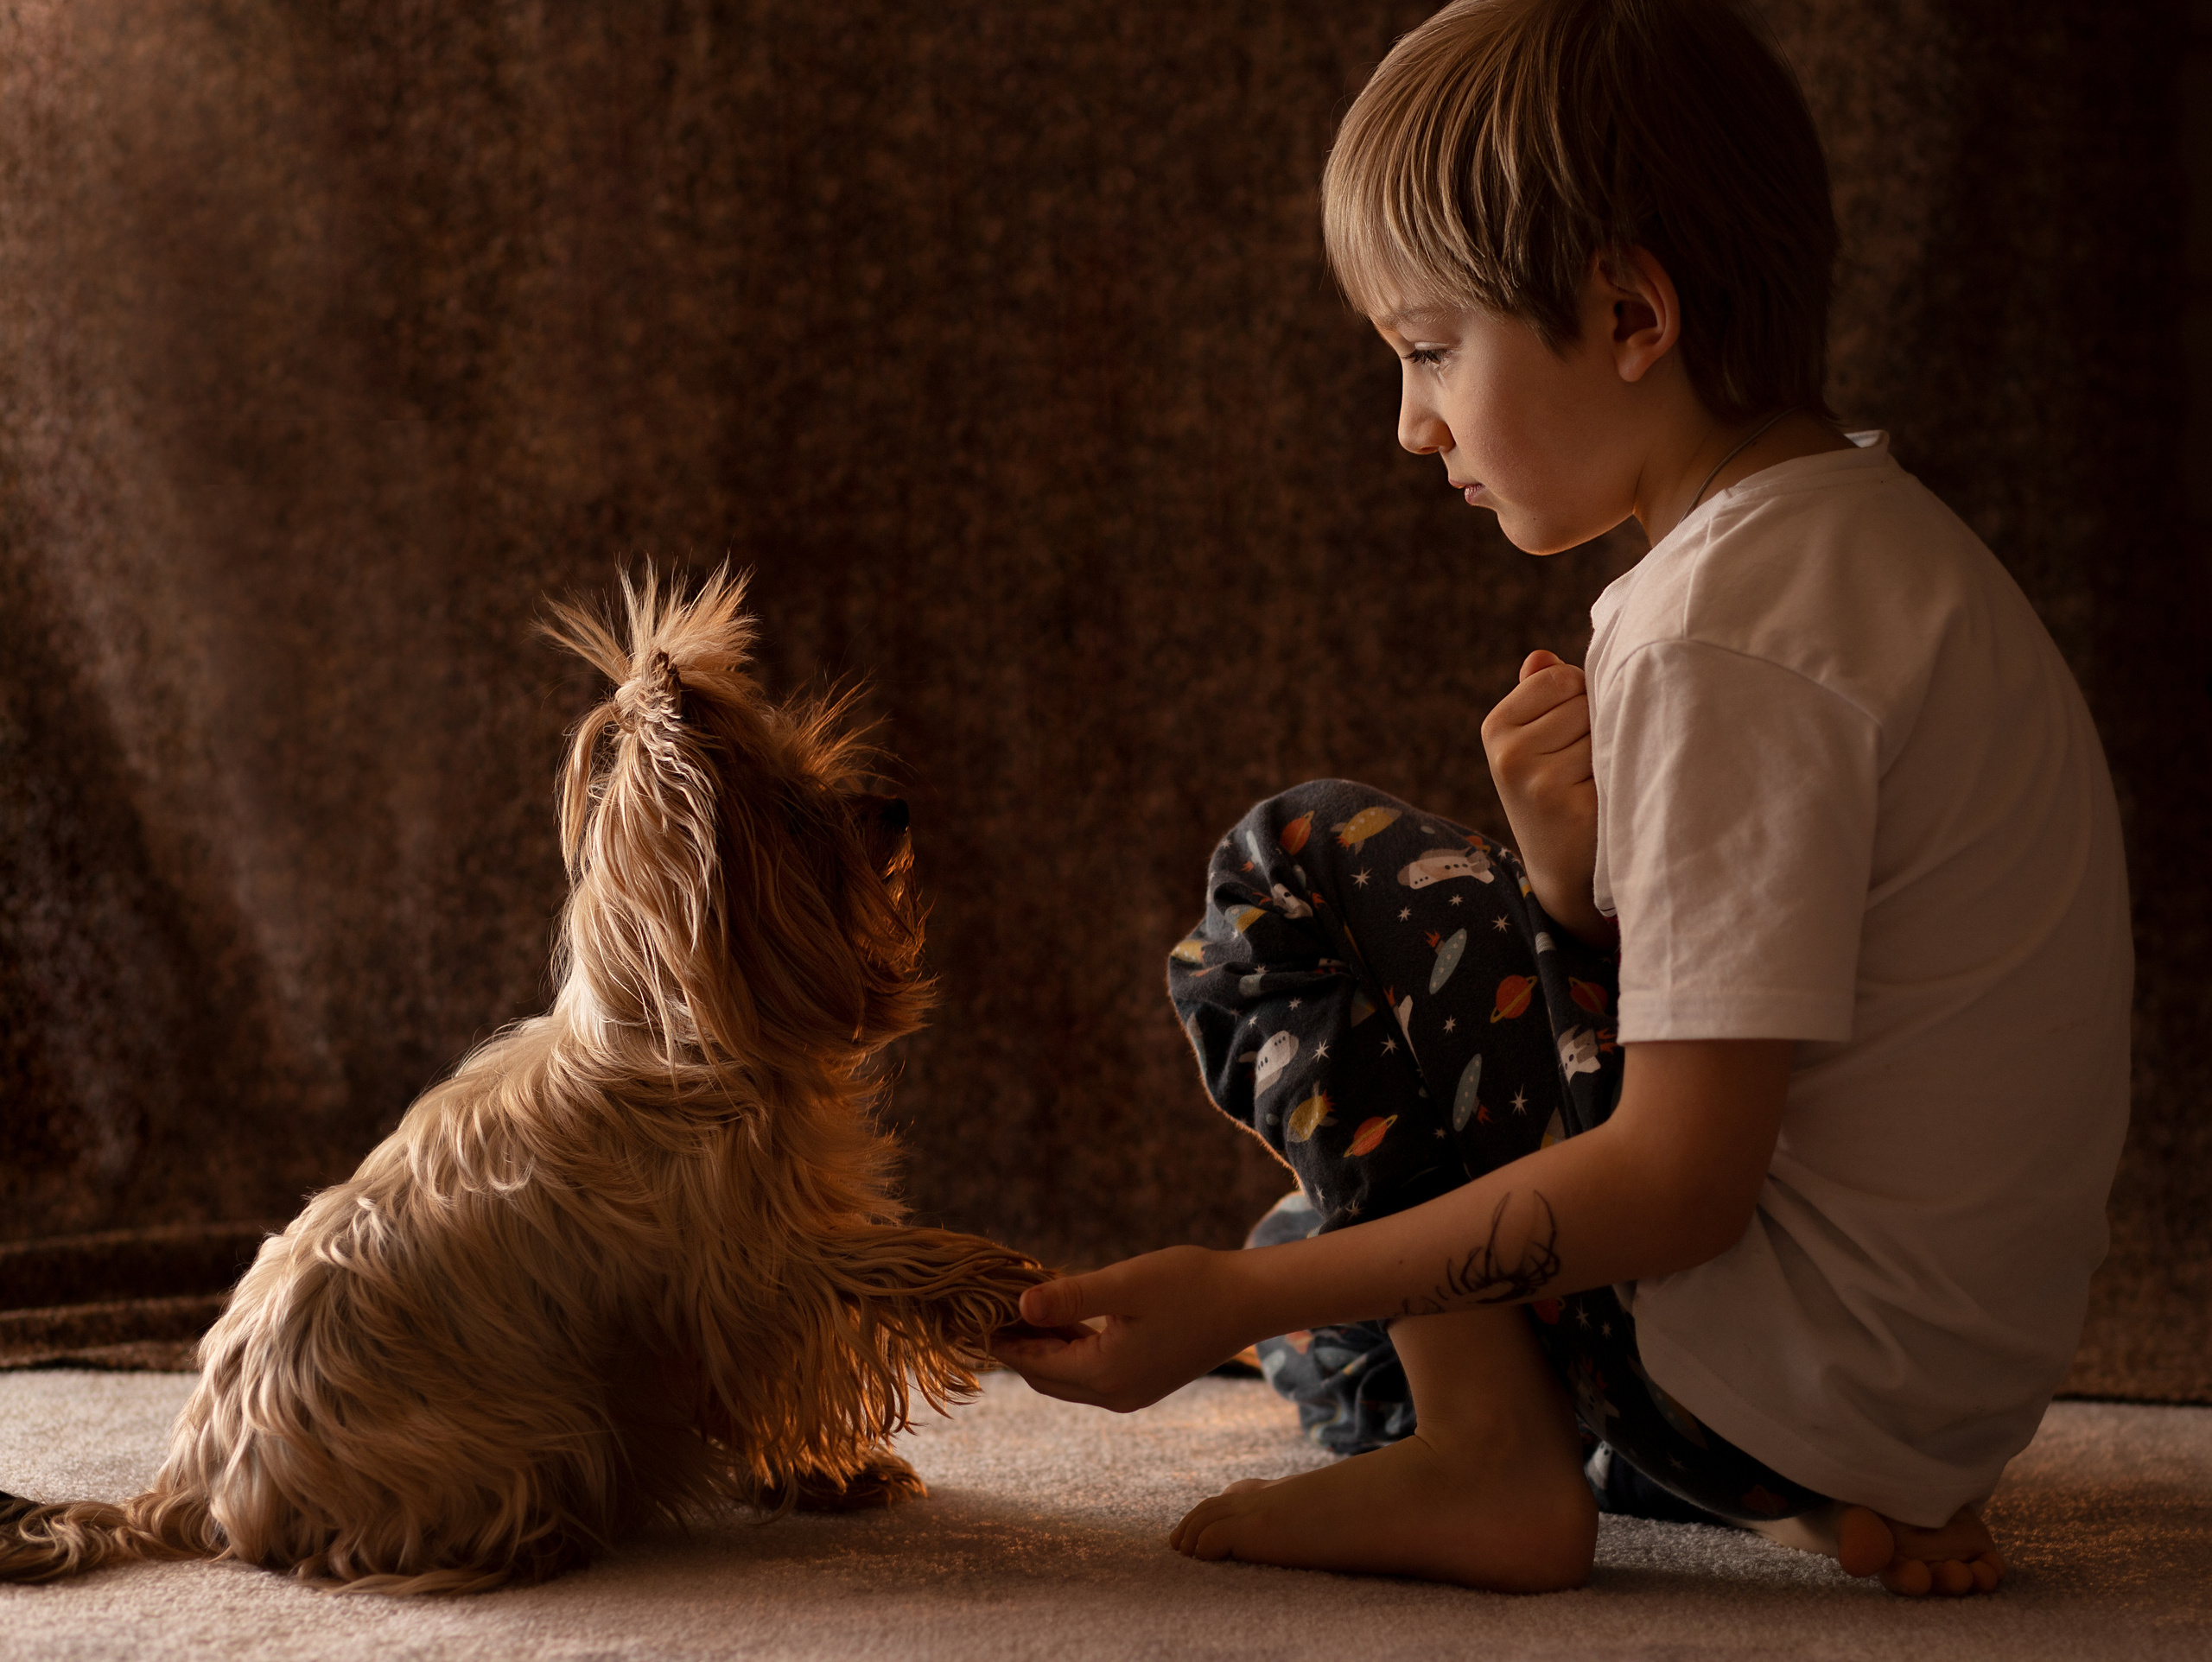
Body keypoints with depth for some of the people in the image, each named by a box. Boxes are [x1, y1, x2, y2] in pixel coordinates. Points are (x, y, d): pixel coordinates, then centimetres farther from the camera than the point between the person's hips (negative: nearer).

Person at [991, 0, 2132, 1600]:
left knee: (1294, 869, -6)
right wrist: (1579, 882, -10)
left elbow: (1681, 1178, -24)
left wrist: (1232, 1302, -22)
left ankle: (1488, 1462, -5)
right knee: (1333, 1259, 25)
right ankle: (1831, 1494, 11)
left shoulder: (1727, 631, -21)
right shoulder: (1868, 529, 10)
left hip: (1800, 1340, -10)